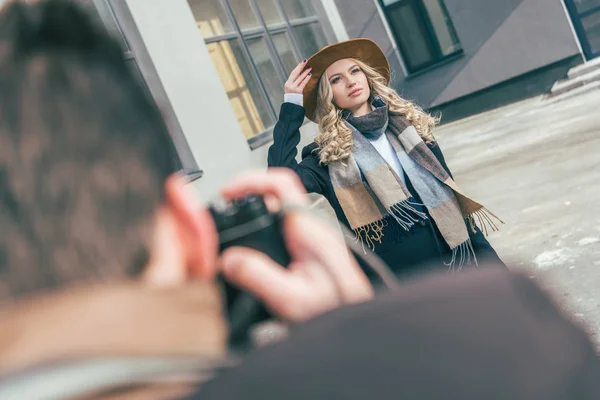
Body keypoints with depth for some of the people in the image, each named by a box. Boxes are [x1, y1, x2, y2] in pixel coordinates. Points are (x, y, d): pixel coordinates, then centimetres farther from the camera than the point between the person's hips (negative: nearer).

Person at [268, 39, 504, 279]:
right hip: (403, 279, -3)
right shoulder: (329, 157, -2)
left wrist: (491, 262, 11)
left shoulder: (410, 126, 8)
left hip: (459, 262, 4)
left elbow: (450, 195, 12)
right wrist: (291, 108, -14)